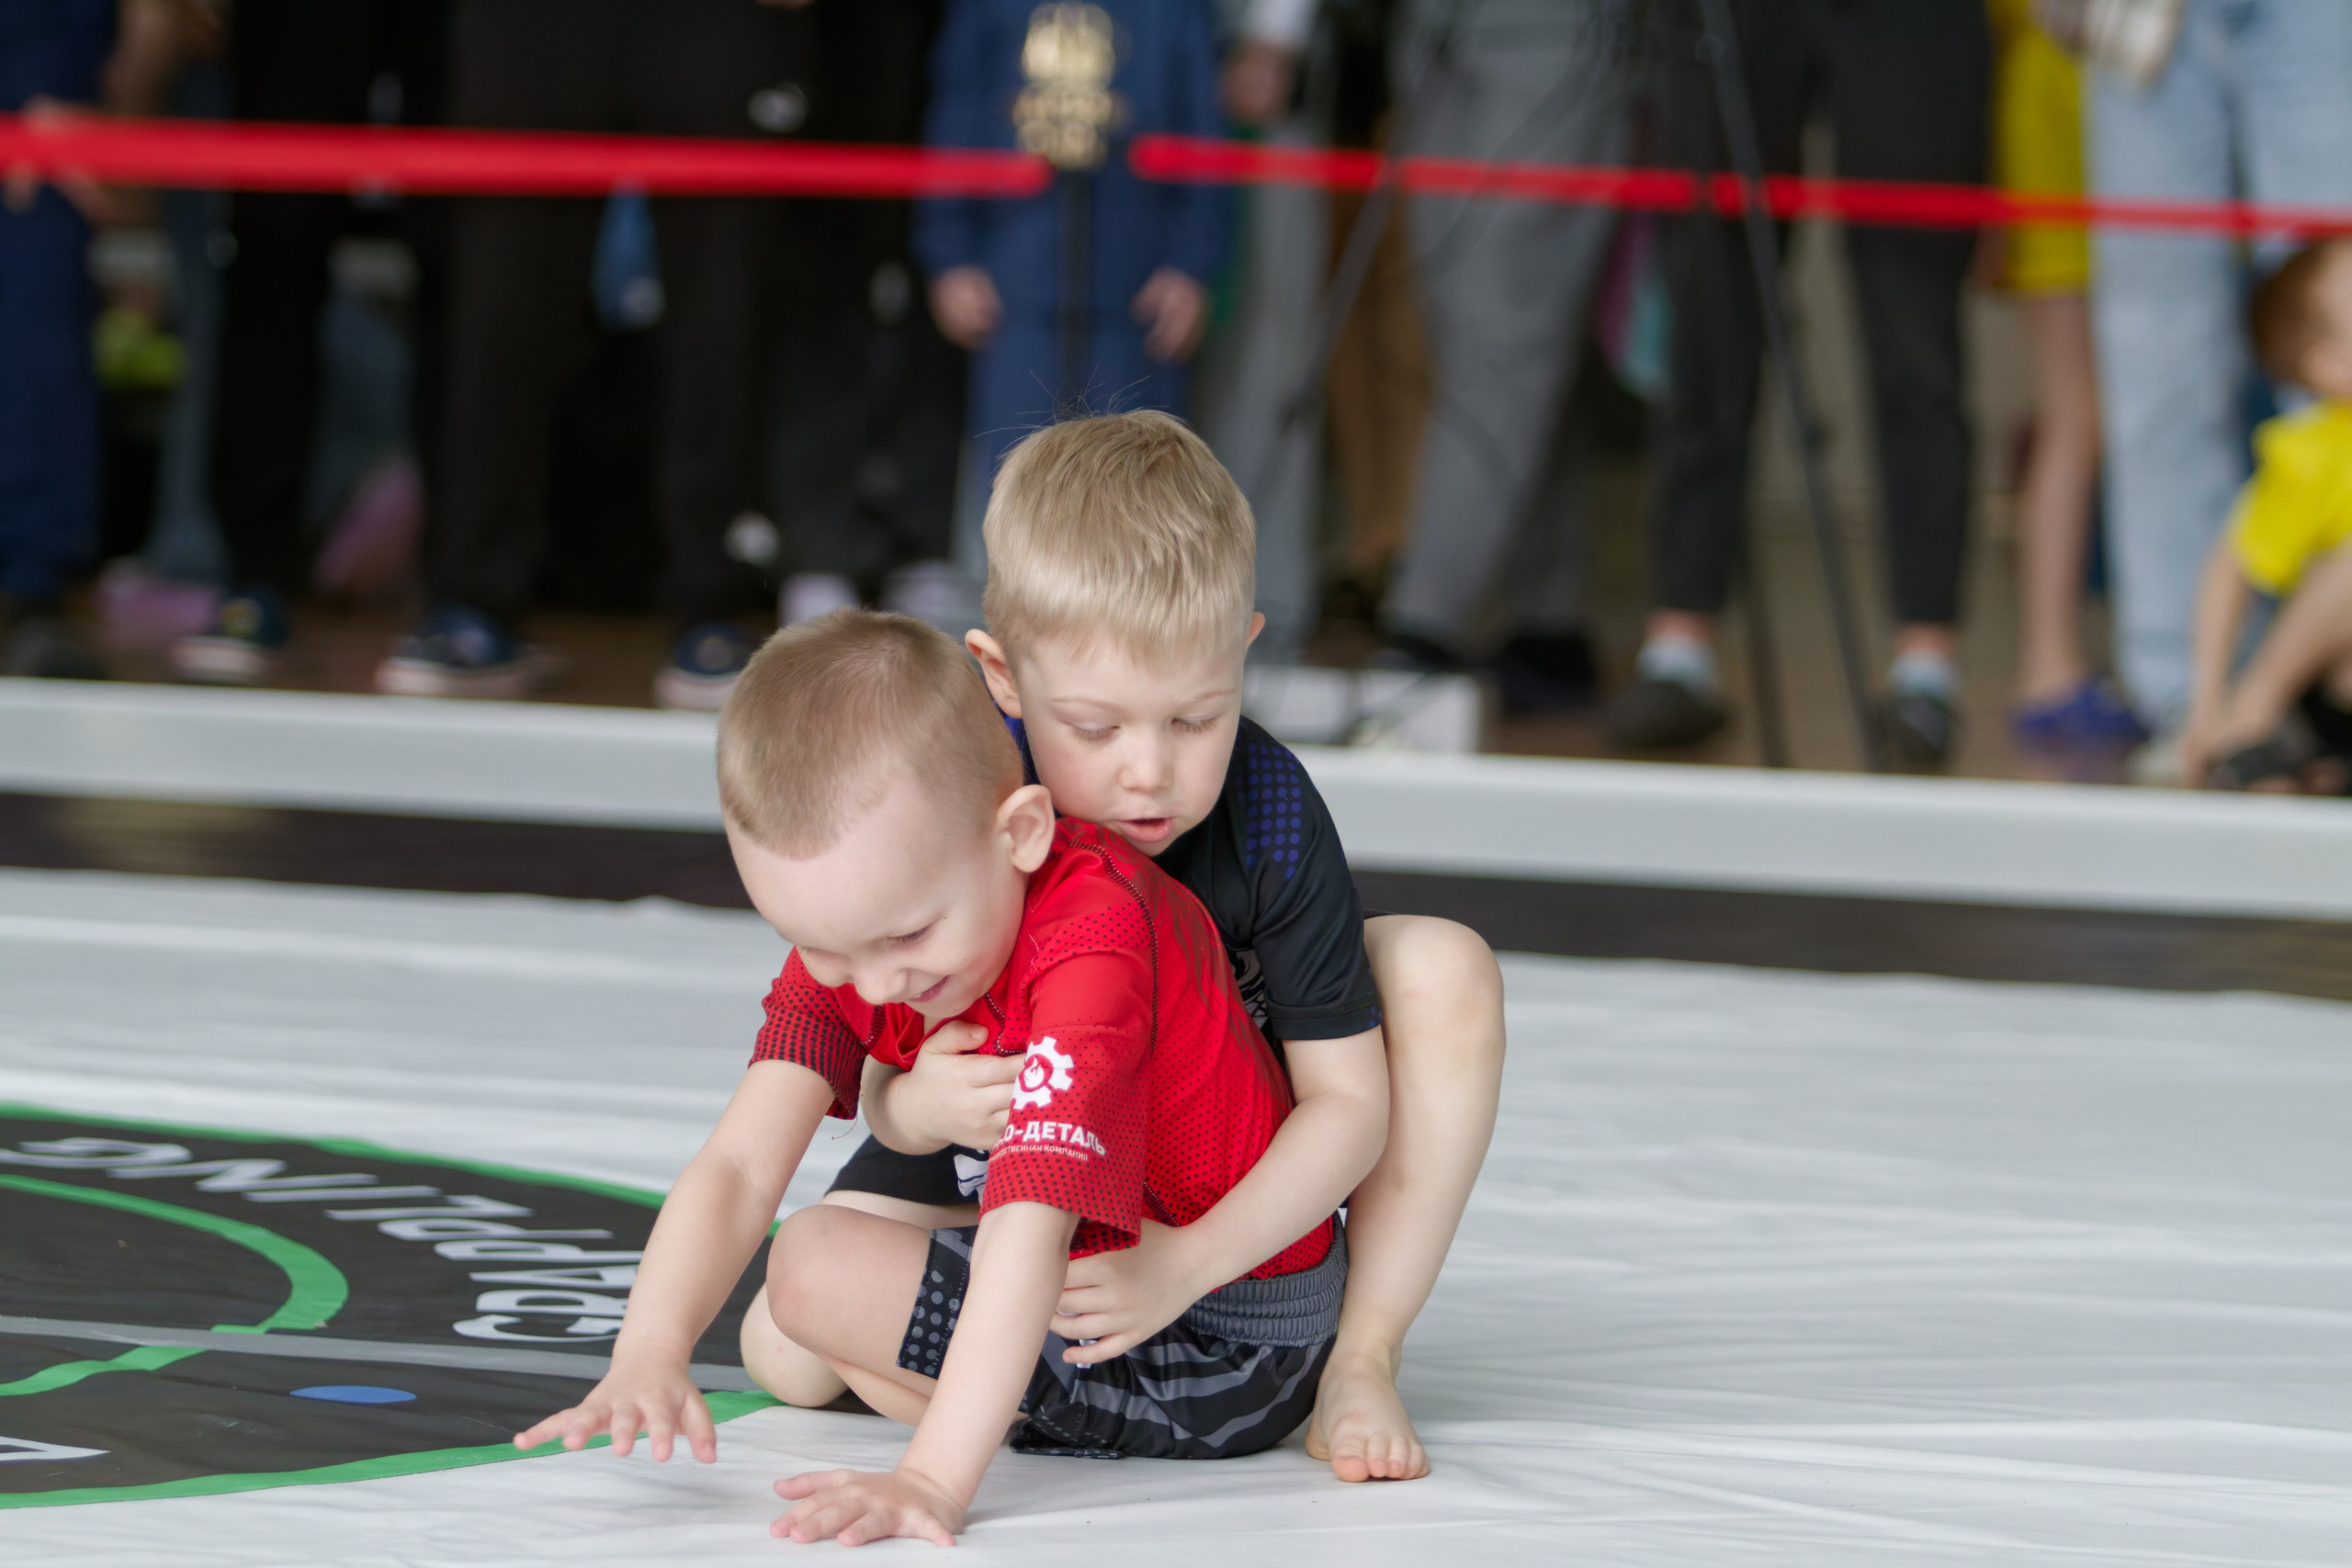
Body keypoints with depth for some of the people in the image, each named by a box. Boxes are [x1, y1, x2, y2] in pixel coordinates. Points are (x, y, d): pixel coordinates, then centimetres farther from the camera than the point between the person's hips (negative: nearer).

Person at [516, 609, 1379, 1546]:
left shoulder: (1091, 940, -32)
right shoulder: (849, 928, -9)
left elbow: (1029, 1231, -42)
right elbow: (737, 1169, -19)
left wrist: (935, 1480, -50)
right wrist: (648, 1355, -37)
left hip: (1222, 1355, -8)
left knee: (816, 1268, -19)